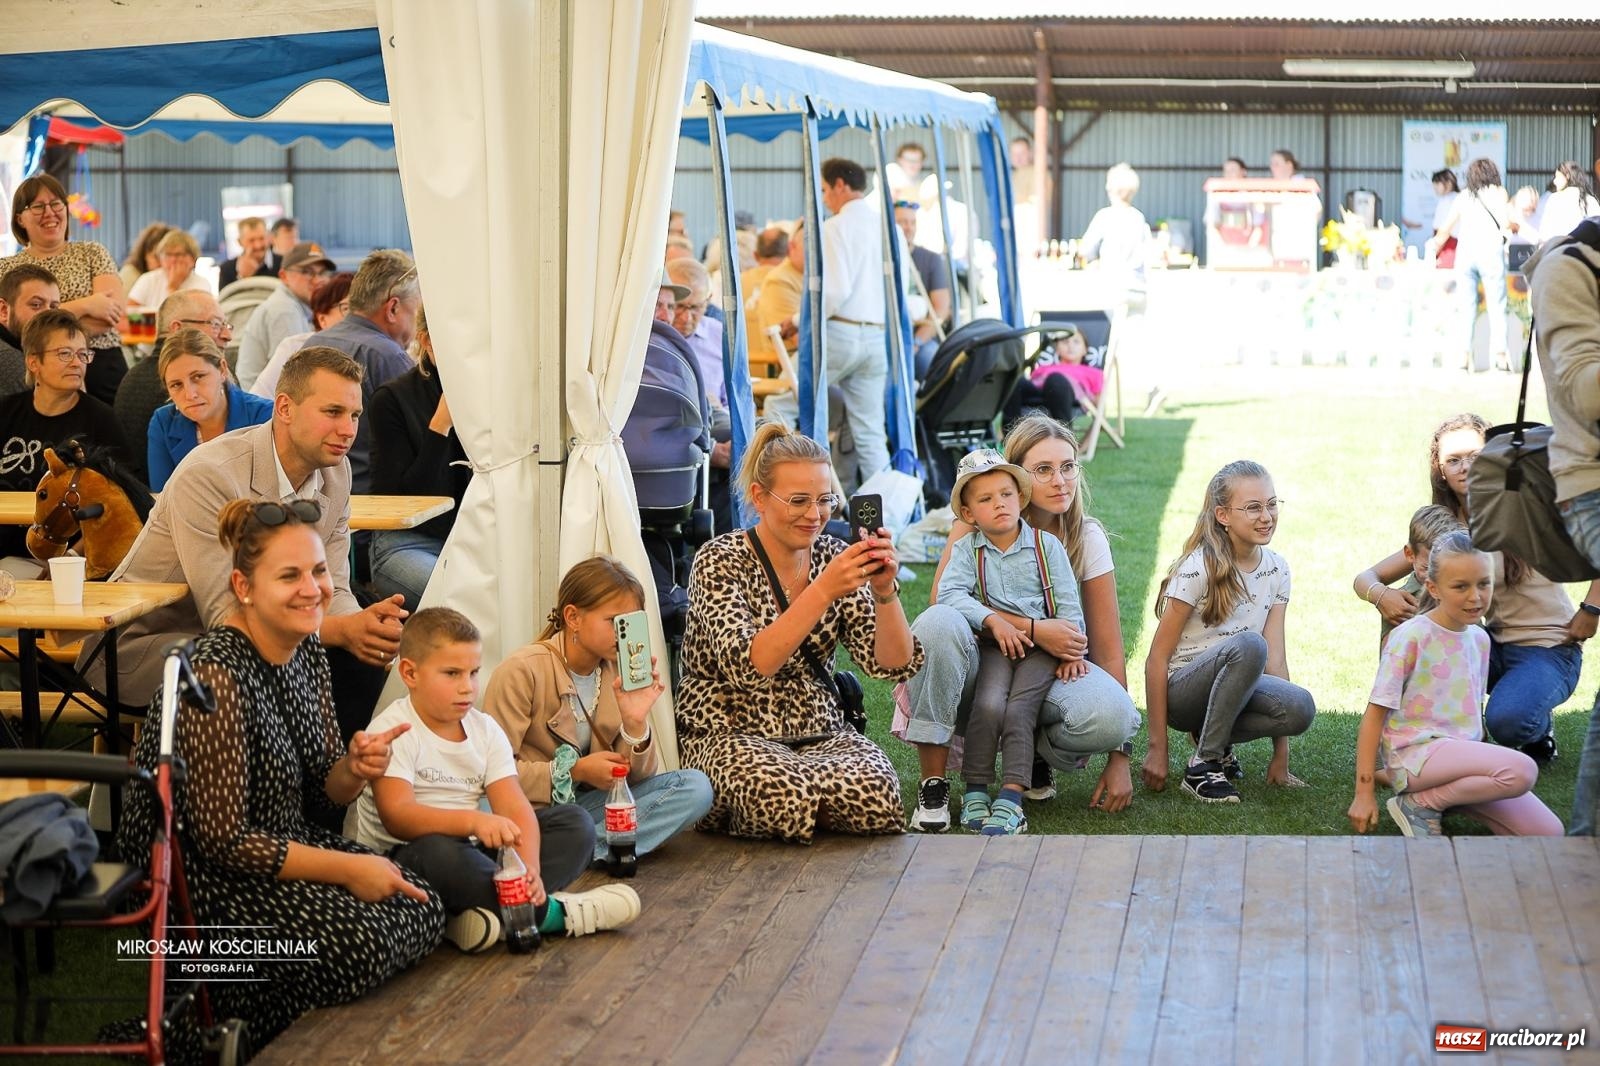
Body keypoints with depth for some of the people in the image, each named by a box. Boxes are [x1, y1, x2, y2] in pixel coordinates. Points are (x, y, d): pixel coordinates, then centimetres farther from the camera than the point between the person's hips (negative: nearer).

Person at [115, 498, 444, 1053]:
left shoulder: (306, 650, 2)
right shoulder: (216, 677, -25)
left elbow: (319, 794, 11)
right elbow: (222, 841, -23)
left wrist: (356, 769, -13)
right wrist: (346, 869, -19)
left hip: (281, 843, 9)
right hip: (192, 877, -9)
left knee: (421, 909, -4)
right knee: (361, 942, -25)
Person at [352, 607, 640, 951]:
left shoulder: (485, 730, 6)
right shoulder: (393, 732, -13)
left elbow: (515, 808, -5)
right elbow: (397, 817, -27)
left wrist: (530, 868, -25)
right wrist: (473, 821, -43)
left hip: (472, 848, 7)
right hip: (402, 858, -7)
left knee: (575, 823, -4)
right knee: (439, 852, -41)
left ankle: (491, 908, -30)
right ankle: (548, 913, -23)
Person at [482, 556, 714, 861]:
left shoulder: (620, 673, 6)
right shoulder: (523, 671, -10)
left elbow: (637, 777, 4)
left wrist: (635, 723, -15)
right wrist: (575, 771, -17)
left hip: (589, 802, 7)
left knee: (696, 787, -16)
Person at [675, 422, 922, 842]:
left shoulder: (834, 557, 4)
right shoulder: (720, 562, -10)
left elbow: (895, 665, -4)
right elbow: (748, 668, -26)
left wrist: (884, 590, -22)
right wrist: (822, 592, -33)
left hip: (820, 732, 4)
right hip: (731, 733, -4)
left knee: (875, 789, -28)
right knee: (782, 794, -37)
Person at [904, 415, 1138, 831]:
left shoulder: (1086, 537, -3)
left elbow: (1108, 649, -4)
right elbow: (944, 598, -19)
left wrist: (1119, 757, -9)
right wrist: (1034, 628, -25)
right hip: (979, 664, -1)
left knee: (1109, 715, -33)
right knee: (939, 623, -36)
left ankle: (1035, 752, 4)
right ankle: (933, 785, -24)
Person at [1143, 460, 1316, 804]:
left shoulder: (1277, 569, 1)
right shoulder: (1198, 569, -16)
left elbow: (1275, 655, -3)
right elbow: (1157, 659, -15)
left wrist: (1281, 754, -7)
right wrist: (1157, 748, -17)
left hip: (1237, 689, 5)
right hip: (1182, 692, -5)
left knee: (1300, 708, -27)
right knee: (1248, 645, -35)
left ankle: (1215, 740, 1)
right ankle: (1203, 765, -21)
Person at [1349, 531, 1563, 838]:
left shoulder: (1480, 639, 11)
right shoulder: (1411, 637, -9)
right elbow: (1376, 713, -9)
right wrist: (1363, 794, -11)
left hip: (1463, 751, 7)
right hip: (1414, 752, -7)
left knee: (1547, 833, -9)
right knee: (1522, 771, -30)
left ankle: (1443, 794, 5)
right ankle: (1420, 804, -12)